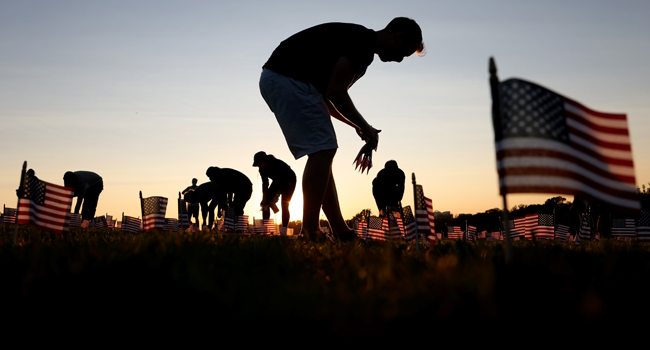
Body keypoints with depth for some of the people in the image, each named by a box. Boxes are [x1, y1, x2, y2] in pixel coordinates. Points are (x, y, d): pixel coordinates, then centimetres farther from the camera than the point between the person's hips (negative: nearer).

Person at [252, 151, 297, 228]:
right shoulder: (262, 168, -14)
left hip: (289, 181, -7)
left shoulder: (276, 164, -35)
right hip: (278, 181, 7)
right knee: (266, 203, -7)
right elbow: (265, 183, -10)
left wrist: (277, 195, -32)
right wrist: (264, 198, -16)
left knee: (284, 206, -17)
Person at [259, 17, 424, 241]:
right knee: (322, 150, -12)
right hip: (288, 78, -11)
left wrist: (357, 126, 17)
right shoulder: (363, 41, -12)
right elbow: (335, 93, -19)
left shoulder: (359, 42, 20)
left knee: (322, 153, 8)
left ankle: (341, 233, 11)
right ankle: (309, 233, -10)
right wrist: (364, 126, -5)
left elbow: (326, 98, 24)